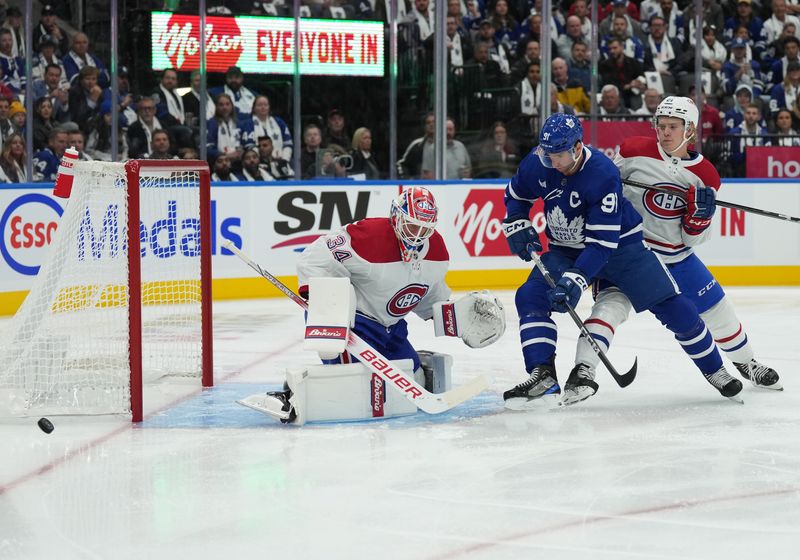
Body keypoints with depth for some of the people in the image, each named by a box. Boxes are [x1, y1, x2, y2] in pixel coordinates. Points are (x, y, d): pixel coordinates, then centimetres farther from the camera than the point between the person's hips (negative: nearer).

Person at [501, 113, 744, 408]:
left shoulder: (603, 175, -31)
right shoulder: (537, 164, -15)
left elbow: (603, 242, -33)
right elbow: (515, 195, 9)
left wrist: (576, 279, -42)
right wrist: (517, 226, -8)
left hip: (620, 243, -4)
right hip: (566, 249, 5)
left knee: (673, 307, -10)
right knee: (530, 297, -18)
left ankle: (714, 370, 9)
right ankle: (542, 375, -18)